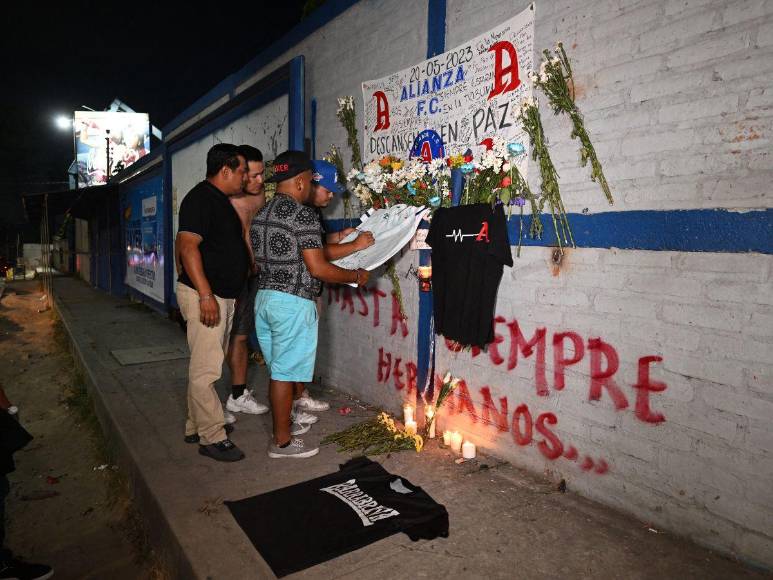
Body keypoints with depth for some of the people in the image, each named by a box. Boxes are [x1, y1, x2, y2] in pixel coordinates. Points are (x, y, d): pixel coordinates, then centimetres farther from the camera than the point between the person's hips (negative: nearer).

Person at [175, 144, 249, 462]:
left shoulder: (221, 201, 17)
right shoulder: (200, 199, -13)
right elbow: (188, 246, -22)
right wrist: (206, 295, -26)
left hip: (224, 295, 10)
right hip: (205, 295, -10)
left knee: (207, 365, 16)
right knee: (205, 369, -5)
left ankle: (196, 426, 27)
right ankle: (213, 438, 3)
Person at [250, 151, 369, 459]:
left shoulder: (261, 214, 12)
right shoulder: (303, 214, -14)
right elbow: (318, 268, -18)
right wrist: (356, 276, -4)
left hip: (264, 297, 8)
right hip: (292, 303, -8)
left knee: (277, 370, 19)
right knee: (284, 373, 2)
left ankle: (283, 423, 34)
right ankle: (281, 442, 14)